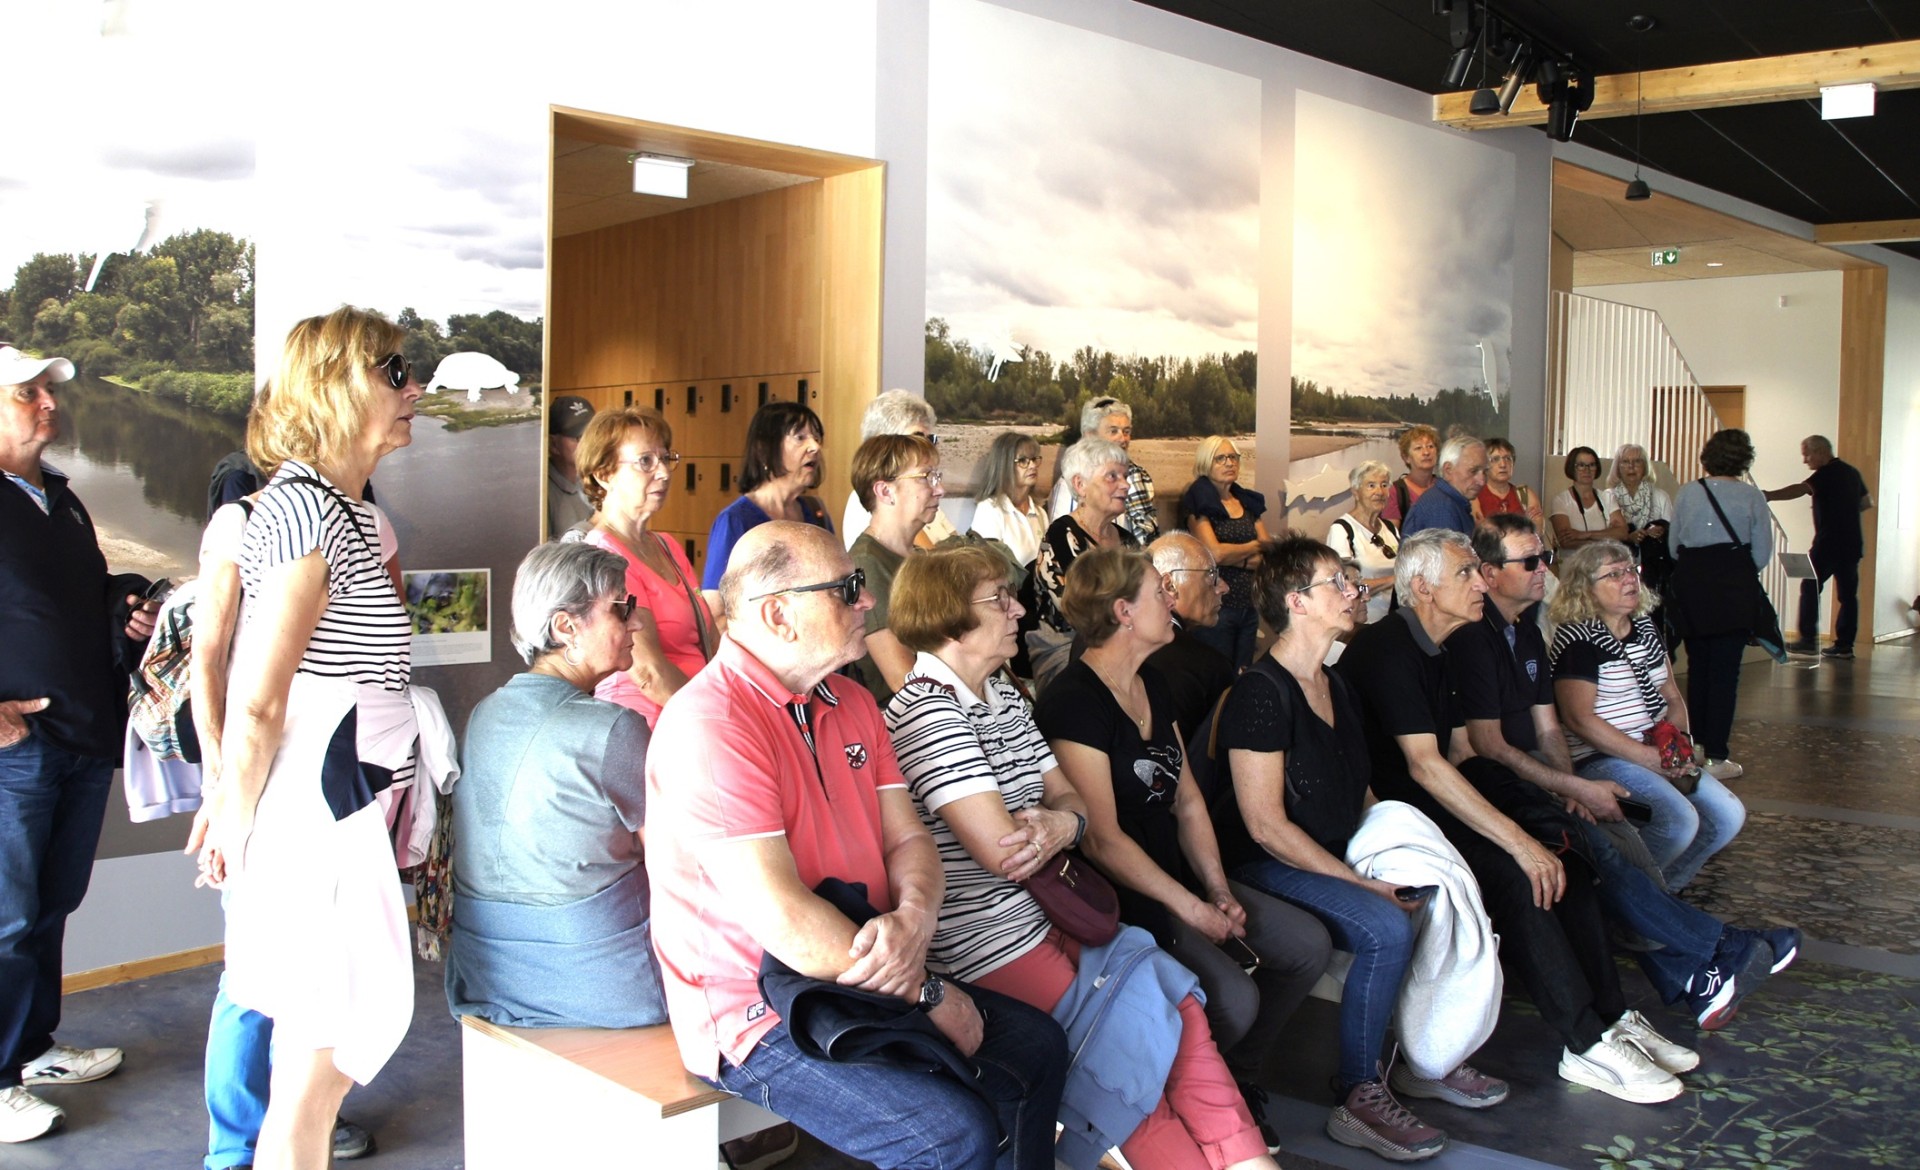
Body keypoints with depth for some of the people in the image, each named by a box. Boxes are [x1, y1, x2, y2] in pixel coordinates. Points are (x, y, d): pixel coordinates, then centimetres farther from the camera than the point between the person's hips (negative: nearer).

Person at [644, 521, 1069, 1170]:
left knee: (1037, 1045, 11)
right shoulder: (711, 725, -22)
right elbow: (780, 919, -26)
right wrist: (928, 994, -18)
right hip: (757, 1014, -9)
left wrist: (914, 917, -18)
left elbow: (908, 840, 7)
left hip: (863, 974, 9)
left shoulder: (852, 704, 9)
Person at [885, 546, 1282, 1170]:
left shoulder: (1005, 697, 12)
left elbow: (1070, 797, 14)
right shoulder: (927, 711, -17)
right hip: (986, 945, -8)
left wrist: (1061, 821, -12)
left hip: (1044, 915, 8)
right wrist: (1060, 824, -1)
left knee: (1181, 1010, -6)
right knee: (1130, 1048, -7)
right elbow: (1003, 851, -23)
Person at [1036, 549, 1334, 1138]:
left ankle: (1236, 1079, 18)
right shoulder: (1074, 702, -18)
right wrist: (1192, 911, -16)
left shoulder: (1153, 686, 12)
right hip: (1116, 899, -9)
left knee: (1307, 945, 1)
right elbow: (1103, 839, -20)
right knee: (1232, 997, -23)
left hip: (1175, 873, 9)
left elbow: (1188, 801, 12)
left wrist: (1220, 891, -1)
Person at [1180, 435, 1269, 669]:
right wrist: (1252, 547, -1)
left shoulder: (1248, 502, 14)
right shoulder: (1199, 503, -4)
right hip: (1215, 605, -6)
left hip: (1249, 605, 6)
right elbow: (1214, 552, -16)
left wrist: (1235, 559, -9)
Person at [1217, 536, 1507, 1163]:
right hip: (1265, 868, -9)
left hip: (1340, 855, 9)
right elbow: (1266, 825, -20)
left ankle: (1432, 1059, 11)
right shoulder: (1259, 694, -17)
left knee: (1448, 900, -5)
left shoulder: (1334, 686, 12)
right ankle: (1358, 1099, -13)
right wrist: (1363, 882, -18)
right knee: (1387, 929, -27)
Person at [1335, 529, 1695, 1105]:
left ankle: (1609, 1015, -2)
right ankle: (1588, 1045, -19)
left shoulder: (1435, 650, 14)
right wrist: (1519, 840, -27)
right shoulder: (1387, 650, -17)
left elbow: (1458, 754, 15)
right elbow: (1423, 765, -25)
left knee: (1564, 854, -5)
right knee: (1513, 873, -26)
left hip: (1436, 800, 10)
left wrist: (1539, 817, 3)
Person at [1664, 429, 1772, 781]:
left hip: (1689, 581, 3)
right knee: (1725, 669, -1)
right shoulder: (1752, 496, -3)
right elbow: (1762, 553, -2)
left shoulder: (1687, 493, 2)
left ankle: (1696, 740, 27)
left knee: (1697, 663, 17)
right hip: (1733, 587, -3)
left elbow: (1673, 546, 6)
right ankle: (1716, 756, -1)